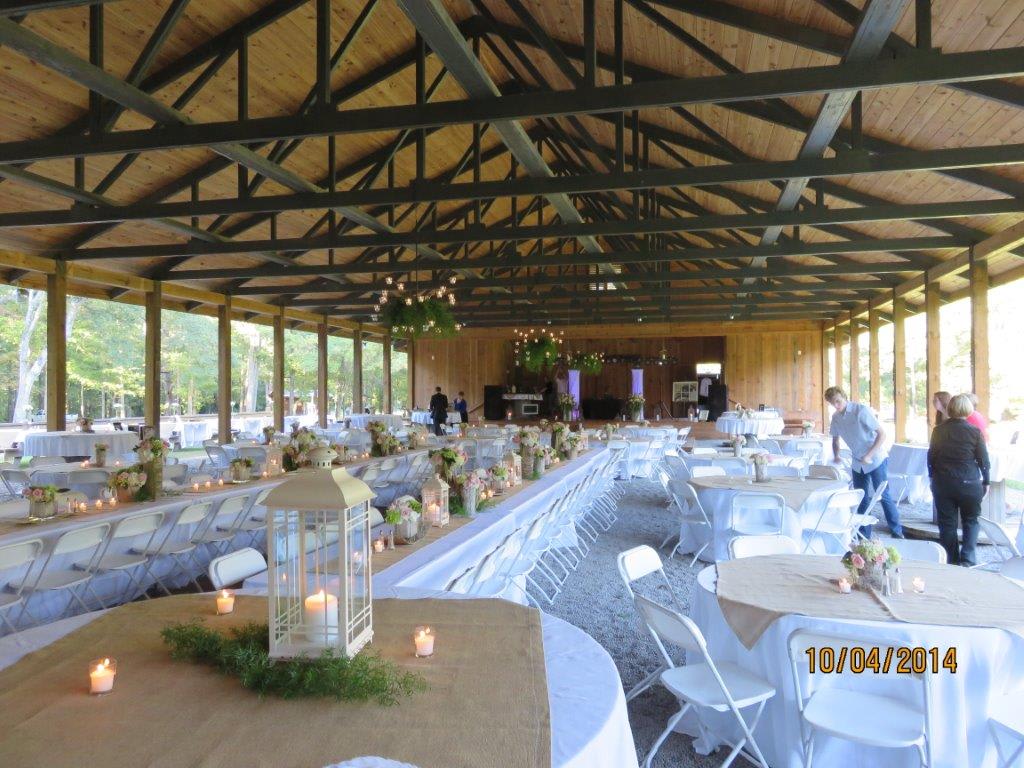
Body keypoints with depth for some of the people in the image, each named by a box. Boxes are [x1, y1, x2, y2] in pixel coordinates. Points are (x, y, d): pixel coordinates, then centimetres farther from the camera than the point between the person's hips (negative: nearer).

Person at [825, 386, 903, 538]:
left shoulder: (861, 410, -18)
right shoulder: (836, 417, 0)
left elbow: (882, 434, -19)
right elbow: (835, 439, 16)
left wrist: (869, 456, -27)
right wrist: (836, 456, -2)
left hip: (876, 460, -6)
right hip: (858, 463, 6)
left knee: (883, 496, -4)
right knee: (861, 499, 8)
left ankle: (897, 532, 10)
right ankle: (864, 535, 17)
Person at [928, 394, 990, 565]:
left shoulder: (938, 431, -2)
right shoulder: (975, 432, -9)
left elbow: (931, 457, 6)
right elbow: (983, 460, -3)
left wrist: (933, 478, 18)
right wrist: (986, 482, 10)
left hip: (942, 484, 2)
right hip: (969, 484, -2)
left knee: (947, 523, 8)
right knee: (971, 521, 14)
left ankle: (952, 562, 13)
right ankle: (967, 559, 1)